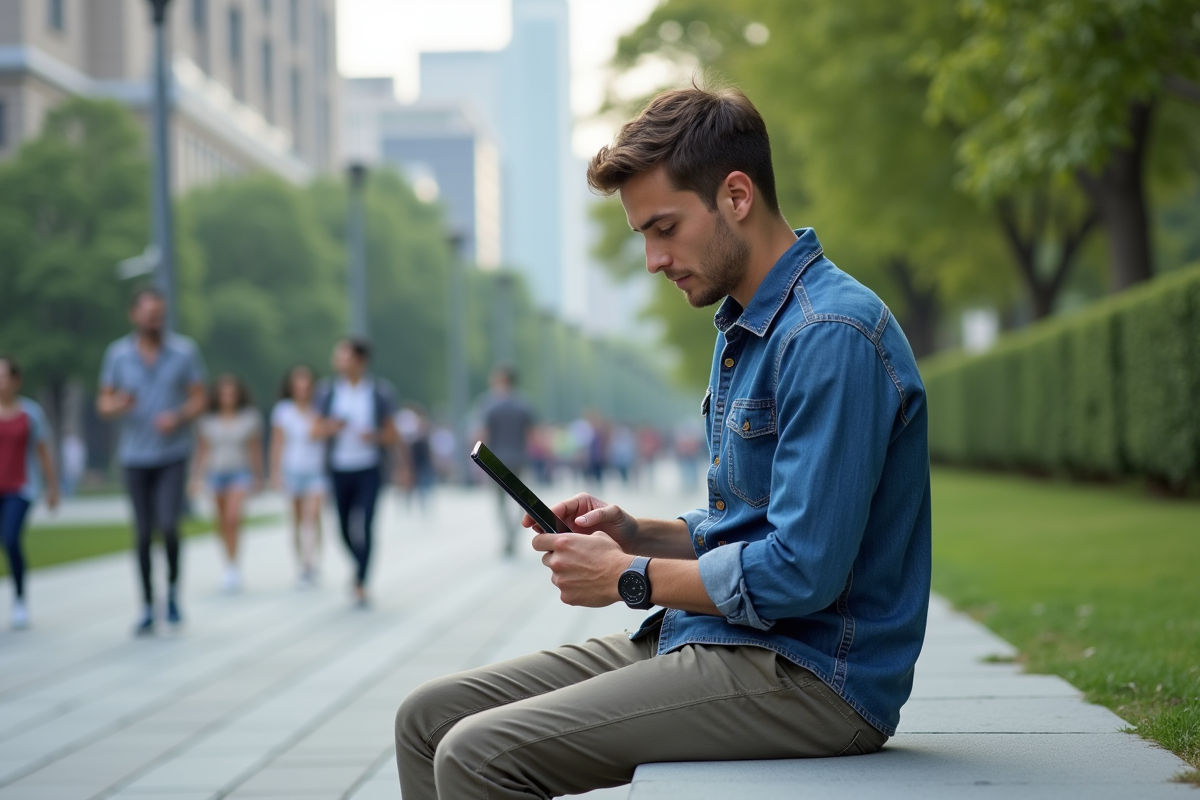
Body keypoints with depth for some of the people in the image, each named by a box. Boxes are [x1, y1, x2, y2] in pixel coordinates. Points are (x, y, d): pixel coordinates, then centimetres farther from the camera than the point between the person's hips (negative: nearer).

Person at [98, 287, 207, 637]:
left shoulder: (185, 351, -4)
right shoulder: (117, 353, -1)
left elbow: (200, 399, 1)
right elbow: (103, 404, 4)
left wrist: (178, 417, -19)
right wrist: (116, 405, -20)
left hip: (173, 454, -1)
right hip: (135, 457, 2)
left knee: (168, 526, -16)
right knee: (143, 532, 4)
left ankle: (173, 588, 10)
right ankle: (148, 608, 15)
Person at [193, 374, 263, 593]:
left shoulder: (249, 417, -1)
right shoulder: (208, 421, 1)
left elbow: (256, 449, 6)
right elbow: (202, 450, 4)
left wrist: (258, 476, 9)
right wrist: (196, 478, -1)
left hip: (240, 472, -2)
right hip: (216, 473, 2)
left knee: (233, 517, -20)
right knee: (222, 524, 7)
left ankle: (232, 566, -14)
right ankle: (230, 566, 23)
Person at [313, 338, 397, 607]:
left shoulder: (380, 392, -3)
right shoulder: (328, 391, 2)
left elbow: (392, 435, 3)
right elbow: (317, 431, 7)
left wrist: (375, 437, -19)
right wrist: (329, 428, -16)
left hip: (369, 471, -3)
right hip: (339, 470, 3)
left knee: (364, 526, -14)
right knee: (345, 529, 10)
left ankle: (361, 584, -10)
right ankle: (361, 567, 38)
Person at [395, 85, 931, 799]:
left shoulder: (831, 334, -18)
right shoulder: (745, 328, 17)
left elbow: (801, 572, -23)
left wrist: (631, 577, -11)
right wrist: (636, 533, 5)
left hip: (807, 675, -10)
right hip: (717, 640, 10)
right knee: (431, 718, 3)